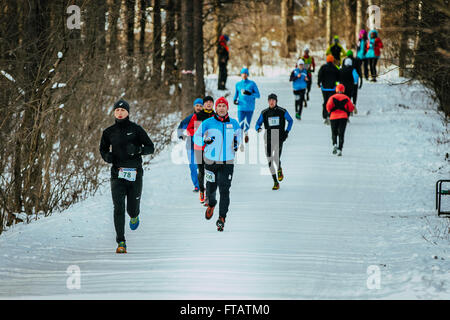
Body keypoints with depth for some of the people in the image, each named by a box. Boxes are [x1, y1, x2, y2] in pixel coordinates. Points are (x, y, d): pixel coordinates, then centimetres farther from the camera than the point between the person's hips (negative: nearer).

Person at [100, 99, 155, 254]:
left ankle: (134, 216, 44)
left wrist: (137, 149, -18)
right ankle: (121, 242, -12)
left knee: (132, 208, 5)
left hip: (135, 173, -1)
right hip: (117, 173, 1)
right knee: (118, 208, -13)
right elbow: (103, 148, 21)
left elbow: (150, 147, 1)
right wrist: (106, 156, -3)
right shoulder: (109, 132, 7)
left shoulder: (136, 129, 0)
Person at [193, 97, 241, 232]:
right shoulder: (208, 123, -4)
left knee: (224, 190, -8)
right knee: (211, 187, 11)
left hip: (227, 163, 0)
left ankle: (222, 218, -4)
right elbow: (196, 137, 1)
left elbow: (238, 133, 23)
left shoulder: (233, 123, 4)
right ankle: (211, 204, 45)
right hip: (211, 161, 0)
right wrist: (205, 141, -20)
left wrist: (236, 143, 3)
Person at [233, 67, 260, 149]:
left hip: (250, 108, -1)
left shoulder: (252, 84, 0)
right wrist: (235, 100, 1)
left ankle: (246, 133, 41)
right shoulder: (238, 84, 7)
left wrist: (250, 93, -17)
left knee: (247, 125, 5)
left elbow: (258, 95, -2)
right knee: (240, 125, -11)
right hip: (241, 108, 1)